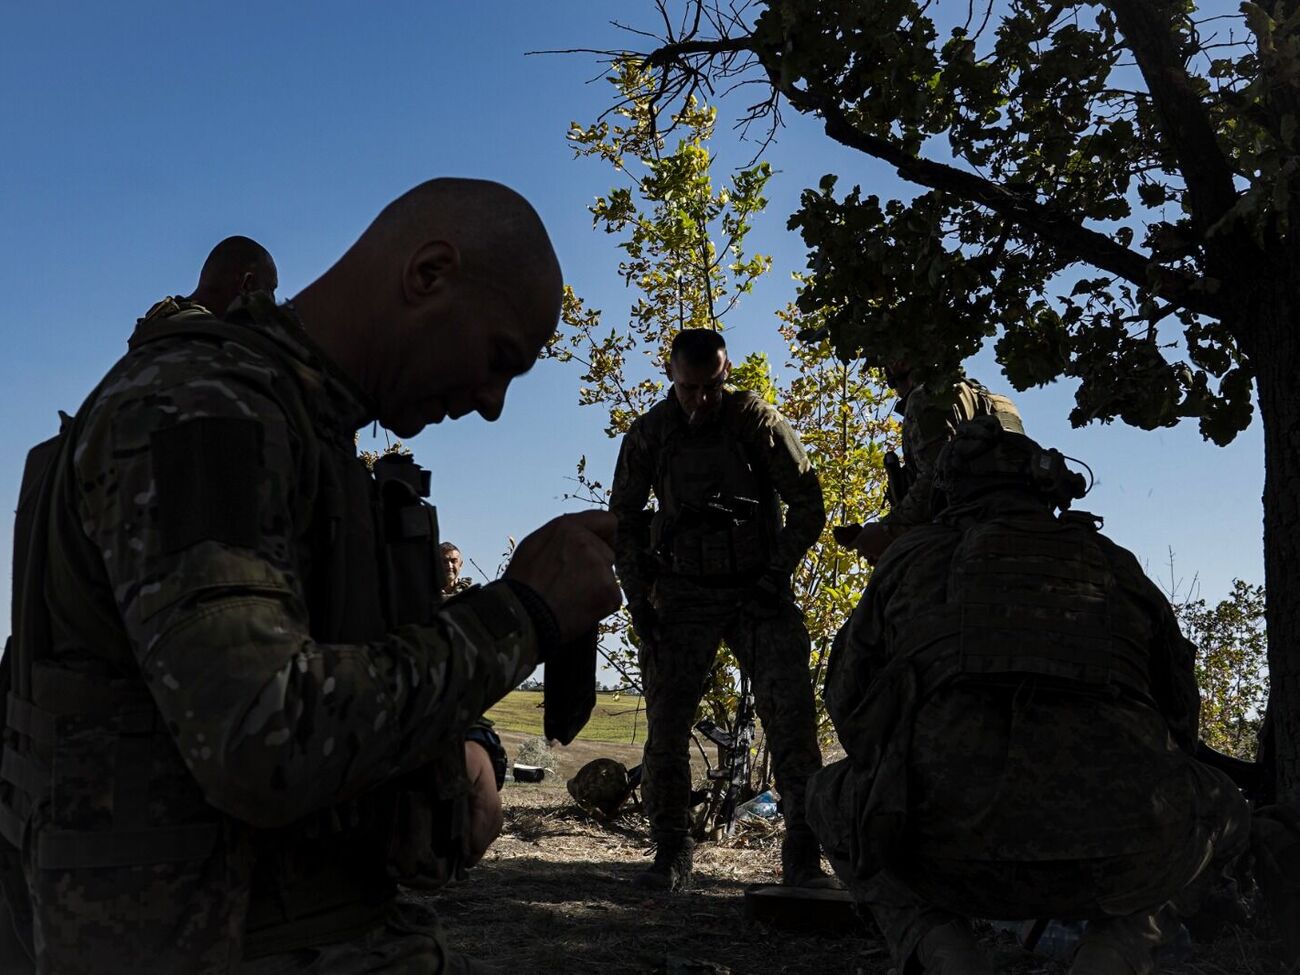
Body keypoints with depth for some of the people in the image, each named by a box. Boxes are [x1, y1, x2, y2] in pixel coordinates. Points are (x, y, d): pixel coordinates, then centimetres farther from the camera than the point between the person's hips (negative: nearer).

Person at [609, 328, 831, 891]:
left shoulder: (757, 421, -6)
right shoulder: (651, 432, -1)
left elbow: (807, 506, -1)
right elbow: (623, 518, 9)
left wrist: (776, 577, -9)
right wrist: (639, 600, 1)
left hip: (757, 591, -1)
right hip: (682, 594, 2)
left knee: (792, 718, -9)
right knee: (666, 727, -3)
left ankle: (803, 855, 0)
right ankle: (670, 855, 9)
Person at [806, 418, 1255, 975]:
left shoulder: (910, 557, 20)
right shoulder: (1112, 564, 23)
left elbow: (849, 704, 25)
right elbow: (1180, 714, 31)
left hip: (946, 846, -1)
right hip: (1120, 858, 1)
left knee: (832, 797, 31)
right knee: (1221, 811, 35)